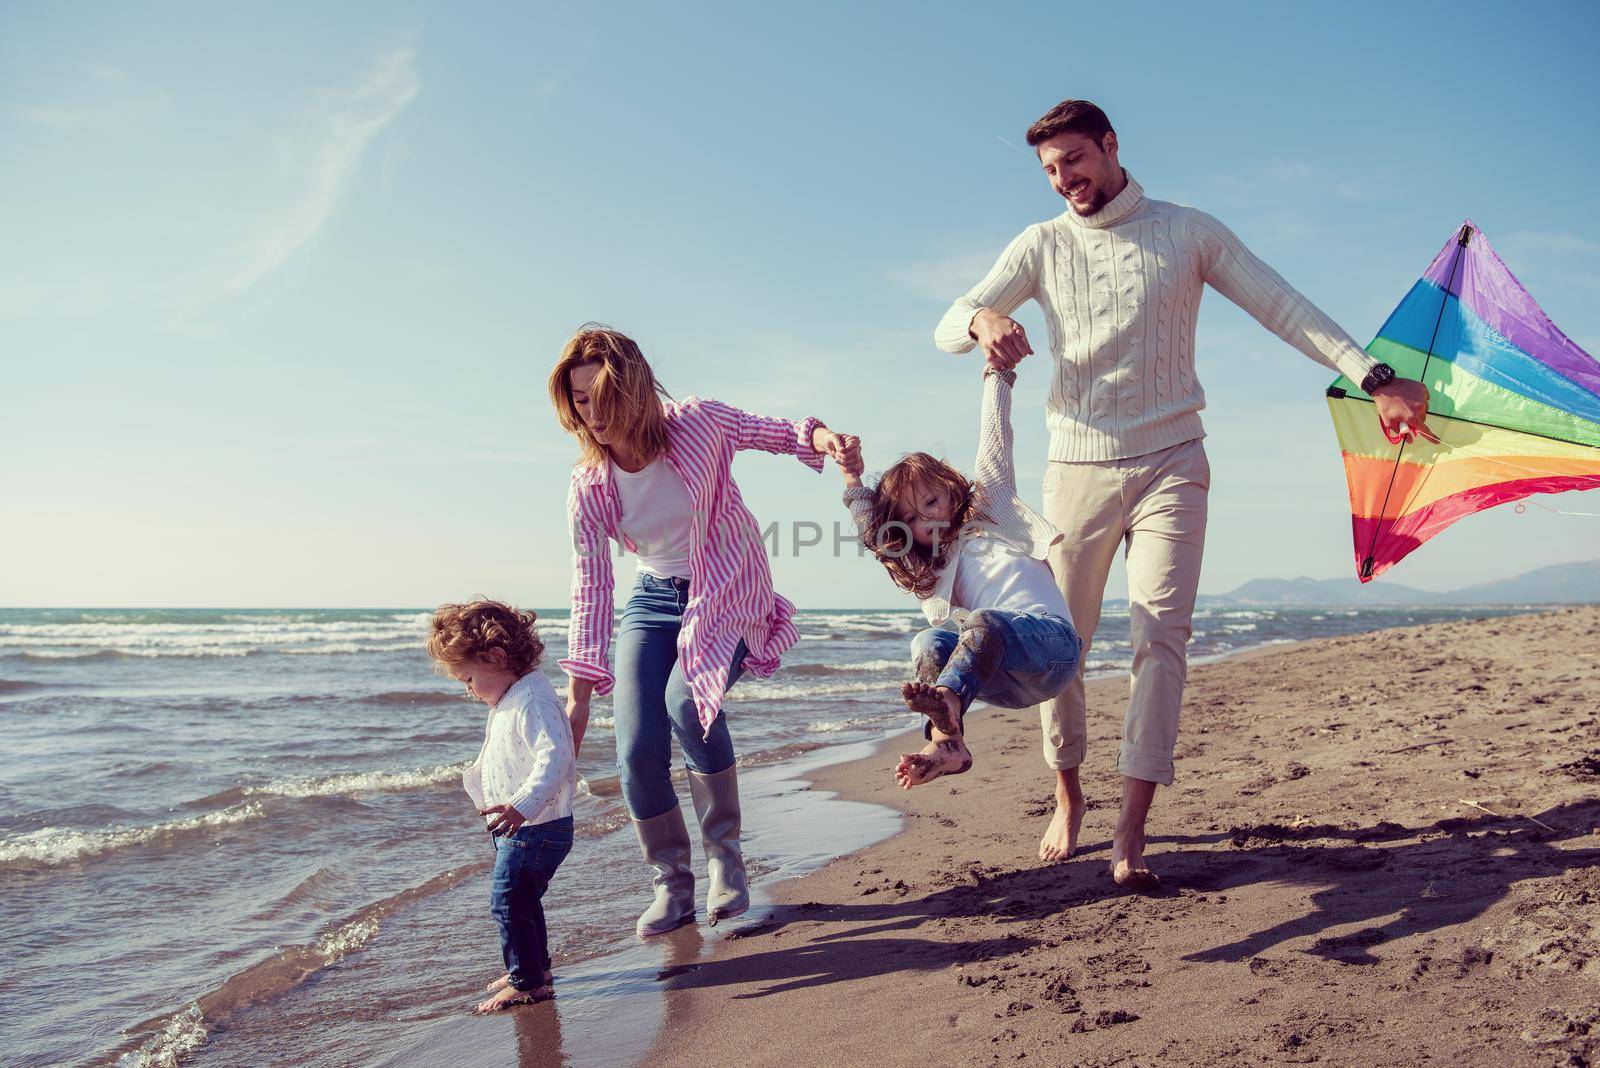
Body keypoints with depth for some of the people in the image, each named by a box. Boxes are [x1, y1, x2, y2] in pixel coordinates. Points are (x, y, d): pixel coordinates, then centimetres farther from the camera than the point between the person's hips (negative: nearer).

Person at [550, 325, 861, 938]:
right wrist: (579, 694, -12)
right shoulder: (589, 488, -10)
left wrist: (824, 439, -27)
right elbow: (591, 589, -9)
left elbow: (777, 433, -2)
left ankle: (725, 856, -10)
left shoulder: (697, 423, -16)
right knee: (637, 748, -11)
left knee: (687, 699, -31)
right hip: (655, 600, 4)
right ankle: (672, 887, 13)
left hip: (730, 597, -3)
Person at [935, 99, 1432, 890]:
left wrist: (1373, 376, -10)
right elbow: (946, 328, 3)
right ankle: (1068, 796, 22)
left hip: (1170, 466, -1)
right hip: (1078, 468, 2)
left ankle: (1130, 832, -10)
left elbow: (1283, 306, 3)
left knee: (1161, 633, -12)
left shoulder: (1187, 232, 6)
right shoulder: (1041, 246, 9)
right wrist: (982, 322, -22)